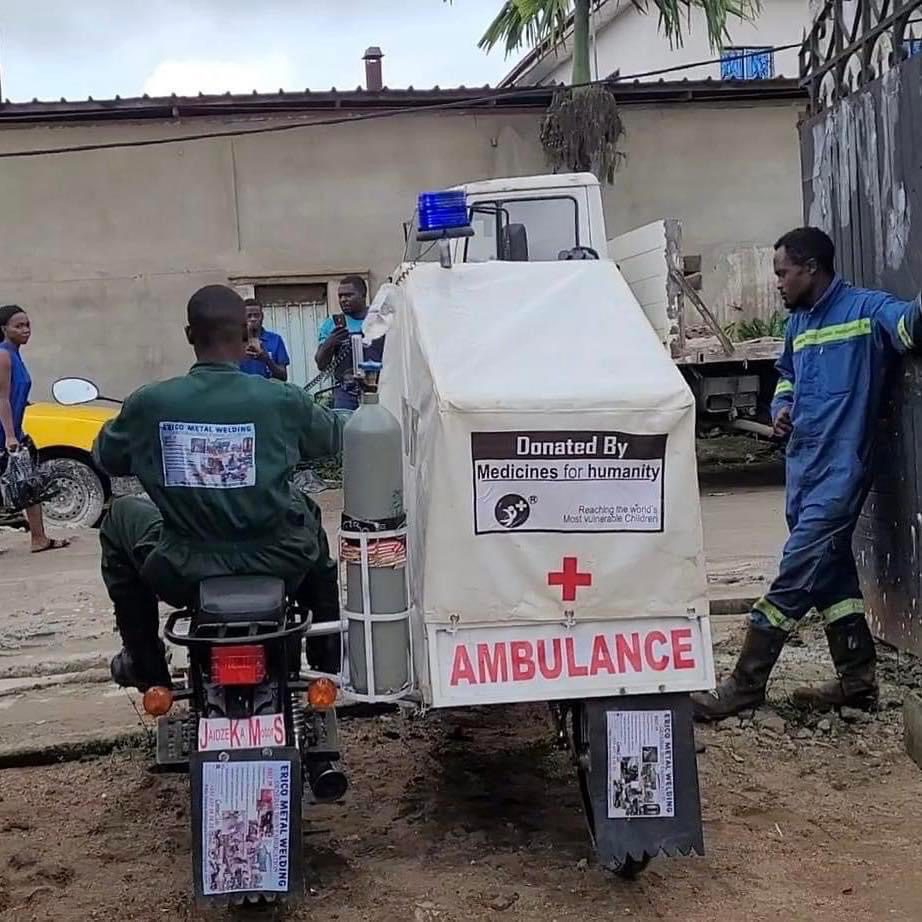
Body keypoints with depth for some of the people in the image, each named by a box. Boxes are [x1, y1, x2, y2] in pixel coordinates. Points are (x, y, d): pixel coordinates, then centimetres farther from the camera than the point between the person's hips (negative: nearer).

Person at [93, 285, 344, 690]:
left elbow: (106, 458, 8)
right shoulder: (284, 401, -12)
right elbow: (336, 438, 8)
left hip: (183, 575, 0)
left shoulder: (148, 404, -11)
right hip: (277, 565, 1)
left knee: (121, 515, 30)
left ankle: (144, 665, 34)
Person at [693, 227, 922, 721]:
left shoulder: (865, 308, -9)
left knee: (795, 577, -6)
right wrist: (781, 406, 9)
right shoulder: (798, 323, 15)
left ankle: (745, 685, 1)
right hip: (804, 466, 9)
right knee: (830, 571, 13)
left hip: (839, 469, -9)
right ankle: (857, 680, 24)